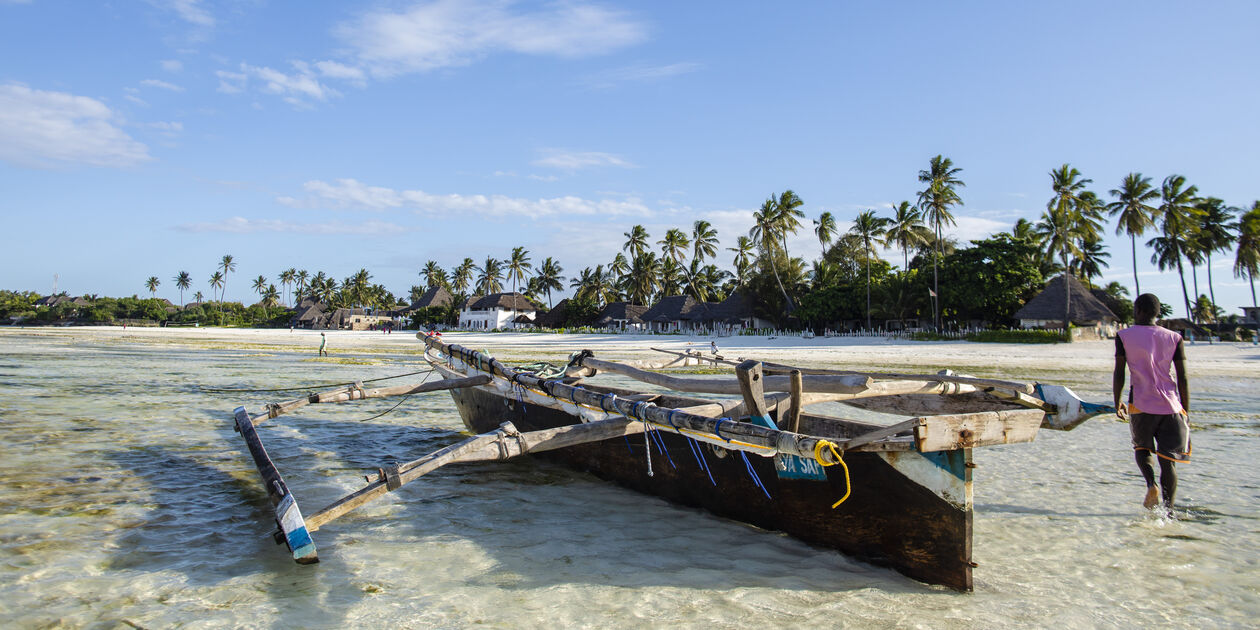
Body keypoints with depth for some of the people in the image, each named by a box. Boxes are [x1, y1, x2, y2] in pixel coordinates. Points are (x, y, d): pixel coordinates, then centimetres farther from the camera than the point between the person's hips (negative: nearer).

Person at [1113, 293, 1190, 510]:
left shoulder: (1124, 336, 0)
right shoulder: (1174, 338, 6)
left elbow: (1119, 374, -2)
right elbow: (1183, 379, 4)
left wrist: (1117, 403, 9)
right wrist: (1186, 411, 11)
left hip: (1140, 404, -1)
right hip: (1170, 404, 1)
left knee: (1142, 447, 20)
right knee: (1168, 459, 6)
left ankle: (1151, 483, -6)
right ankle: (1168, 509, 0)